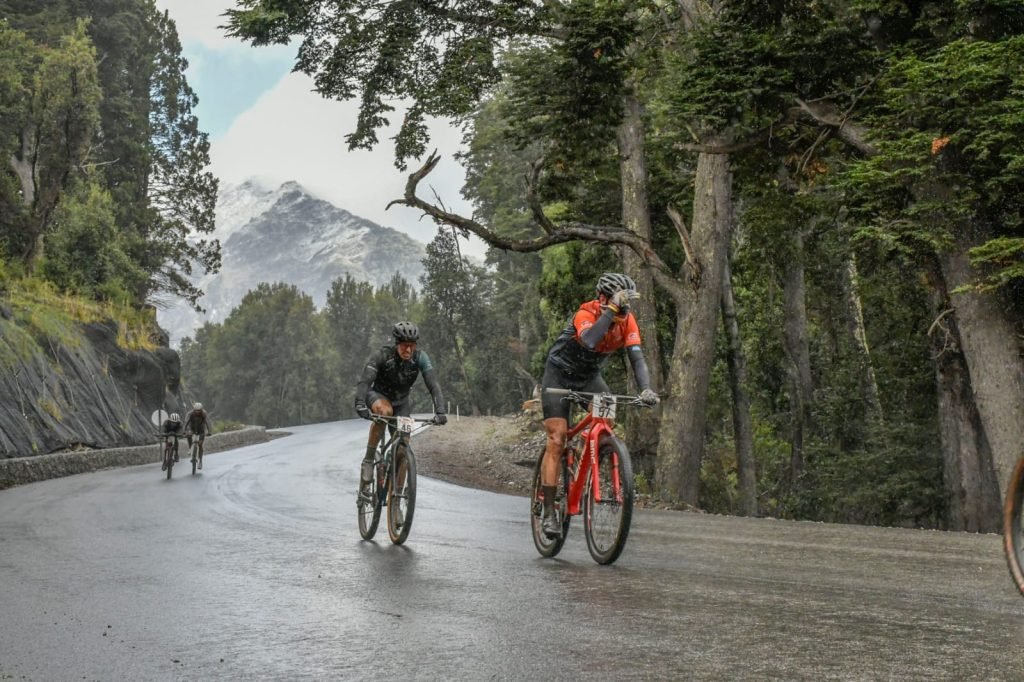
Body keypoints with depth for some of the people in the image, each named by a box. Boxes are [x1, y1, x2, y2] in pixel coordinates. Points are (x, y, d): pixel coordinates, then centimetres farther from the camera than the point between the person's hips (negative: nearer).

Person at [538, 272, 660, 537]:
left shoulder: (627, 320, -15)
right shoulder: (586, 313, -29)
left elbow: (636, 357, -24)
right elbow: (590, 341, -50)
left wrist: (646, 388, -40)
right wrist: (612, 309, -50)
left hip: (589, 376, 5)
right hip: (559, 374, -5)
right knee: (556, 441, -12)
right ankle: (549, 512, -9)